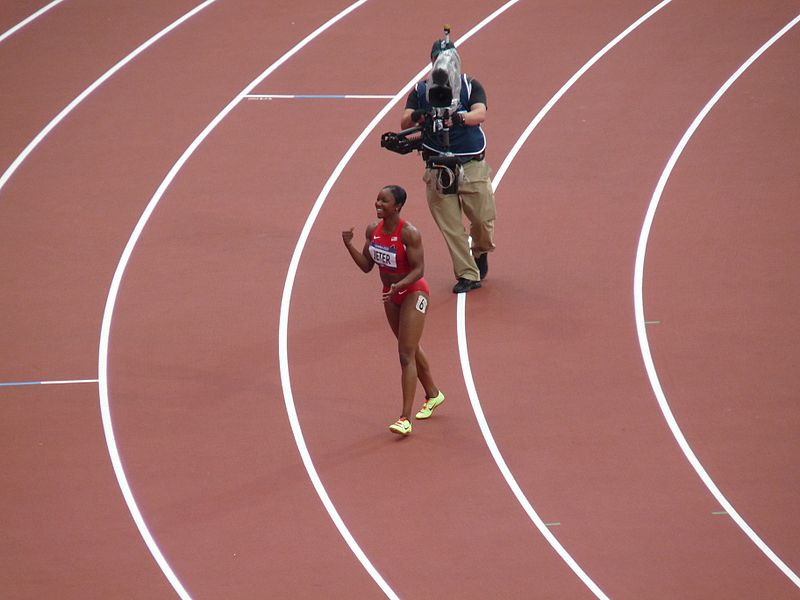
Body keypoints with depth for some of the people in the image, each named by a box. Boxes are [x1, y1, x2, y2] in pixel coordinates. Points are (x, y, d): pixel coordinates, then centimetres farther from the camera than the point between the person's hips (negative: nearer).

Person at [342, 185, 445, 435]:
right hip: (391, 294, 8)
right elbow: (367, 265, 1)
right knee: (411, 349, 22)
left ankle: (405, 419, -13)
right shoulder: (373, 229, -4)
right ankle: (432, 395, 44)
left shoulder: (409, 233, -24)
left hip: (413, 293, -8)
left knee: (406, 355, -12)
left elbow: (418, 270, -24)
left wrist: (399, 285, -39)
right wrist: (349, 245, -13)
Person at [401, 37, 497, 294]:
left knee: (483, 218, 0)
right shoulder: (421, 90, 6)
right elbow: (404, 122, -6)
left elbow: (480, 113, -17)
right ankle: (467, 275, 6)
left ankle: (480, 252, 32)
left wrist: (459, 118, -37)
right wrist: (415, 116, -30)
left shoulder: (470, 86, 1)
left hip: (472, 164, -1)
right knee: (450, 225, -2)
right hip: (437, 165, 1)